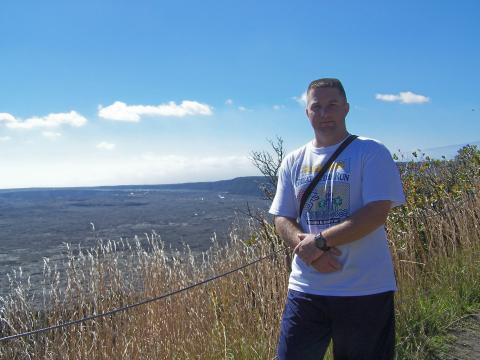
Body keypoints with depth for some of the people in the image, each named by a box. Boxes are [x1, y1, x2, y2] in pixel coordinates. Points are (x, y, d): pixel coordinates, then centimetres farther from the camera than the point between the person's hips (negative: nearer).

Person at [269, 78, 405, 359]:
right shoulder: (293, 162, 9)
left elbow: (377, 212, -14)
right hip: (305, 288, 4)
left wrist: (320, 241, -16)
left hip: (366, 290, -3)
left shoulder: (371, 153, -4)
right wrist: (309, 253, -13)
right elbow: (282, 220, 7)